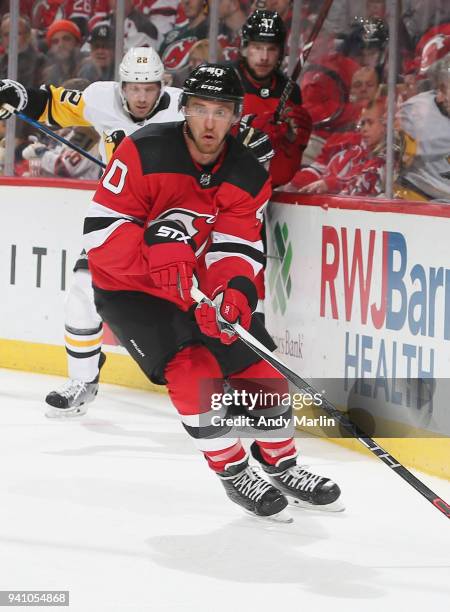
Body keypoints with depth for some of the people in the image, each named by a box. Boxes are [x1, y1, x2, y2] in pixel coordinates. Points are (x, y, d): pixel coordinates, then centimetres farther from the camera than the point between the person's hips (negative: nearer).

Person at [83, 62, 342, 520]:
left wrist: (235, 291, -34)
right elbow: (101, 227, -24)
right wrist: (157, 252, -38)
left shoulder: (248, 176, -7)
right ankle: (233, 471, -7)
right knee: (191, 367, -22)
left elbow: (237, 249, -13)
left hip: (198, 287, 5)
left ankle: (281, 463, 22)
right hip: (128, 288, -5)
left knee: (257, 364, -1)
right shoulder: (144, 152, -22)